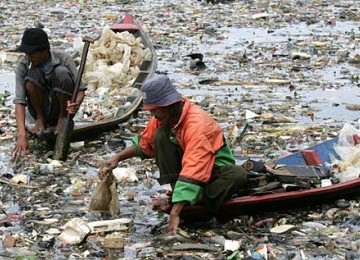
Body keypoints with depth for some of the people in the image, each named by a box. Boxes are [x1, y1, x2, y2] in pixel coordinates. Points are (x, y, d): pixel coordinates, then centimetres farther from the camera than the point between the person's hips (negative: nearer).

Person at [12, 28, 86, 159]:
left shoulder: (63, 58, -17)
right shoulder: (23, 65, -16)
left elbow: (80, 89, -17)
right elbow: (19, 101, -24)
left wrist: (77, 104, -43)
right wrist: (22, 136, -37)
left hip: (62, 108, 0)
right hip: (41, 110, 0)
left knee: (61, 72, -29)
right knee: (32, 73, -27)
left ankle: (63, 118, -8)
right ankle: (40, 119, -7)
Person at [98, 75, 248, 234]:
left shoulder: (196, 125, -33)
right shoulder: (165, 116, -10)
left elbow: (192, 173, -41)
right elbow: (144, 143, 9)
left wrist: (175, 214, -46)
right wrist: (117, 158, -7)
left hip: (215, 168, -6)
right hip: (186, 164, 6)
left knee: (238, 175, -38)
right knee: (161, 135, -18)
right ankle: (177, 194, -19)